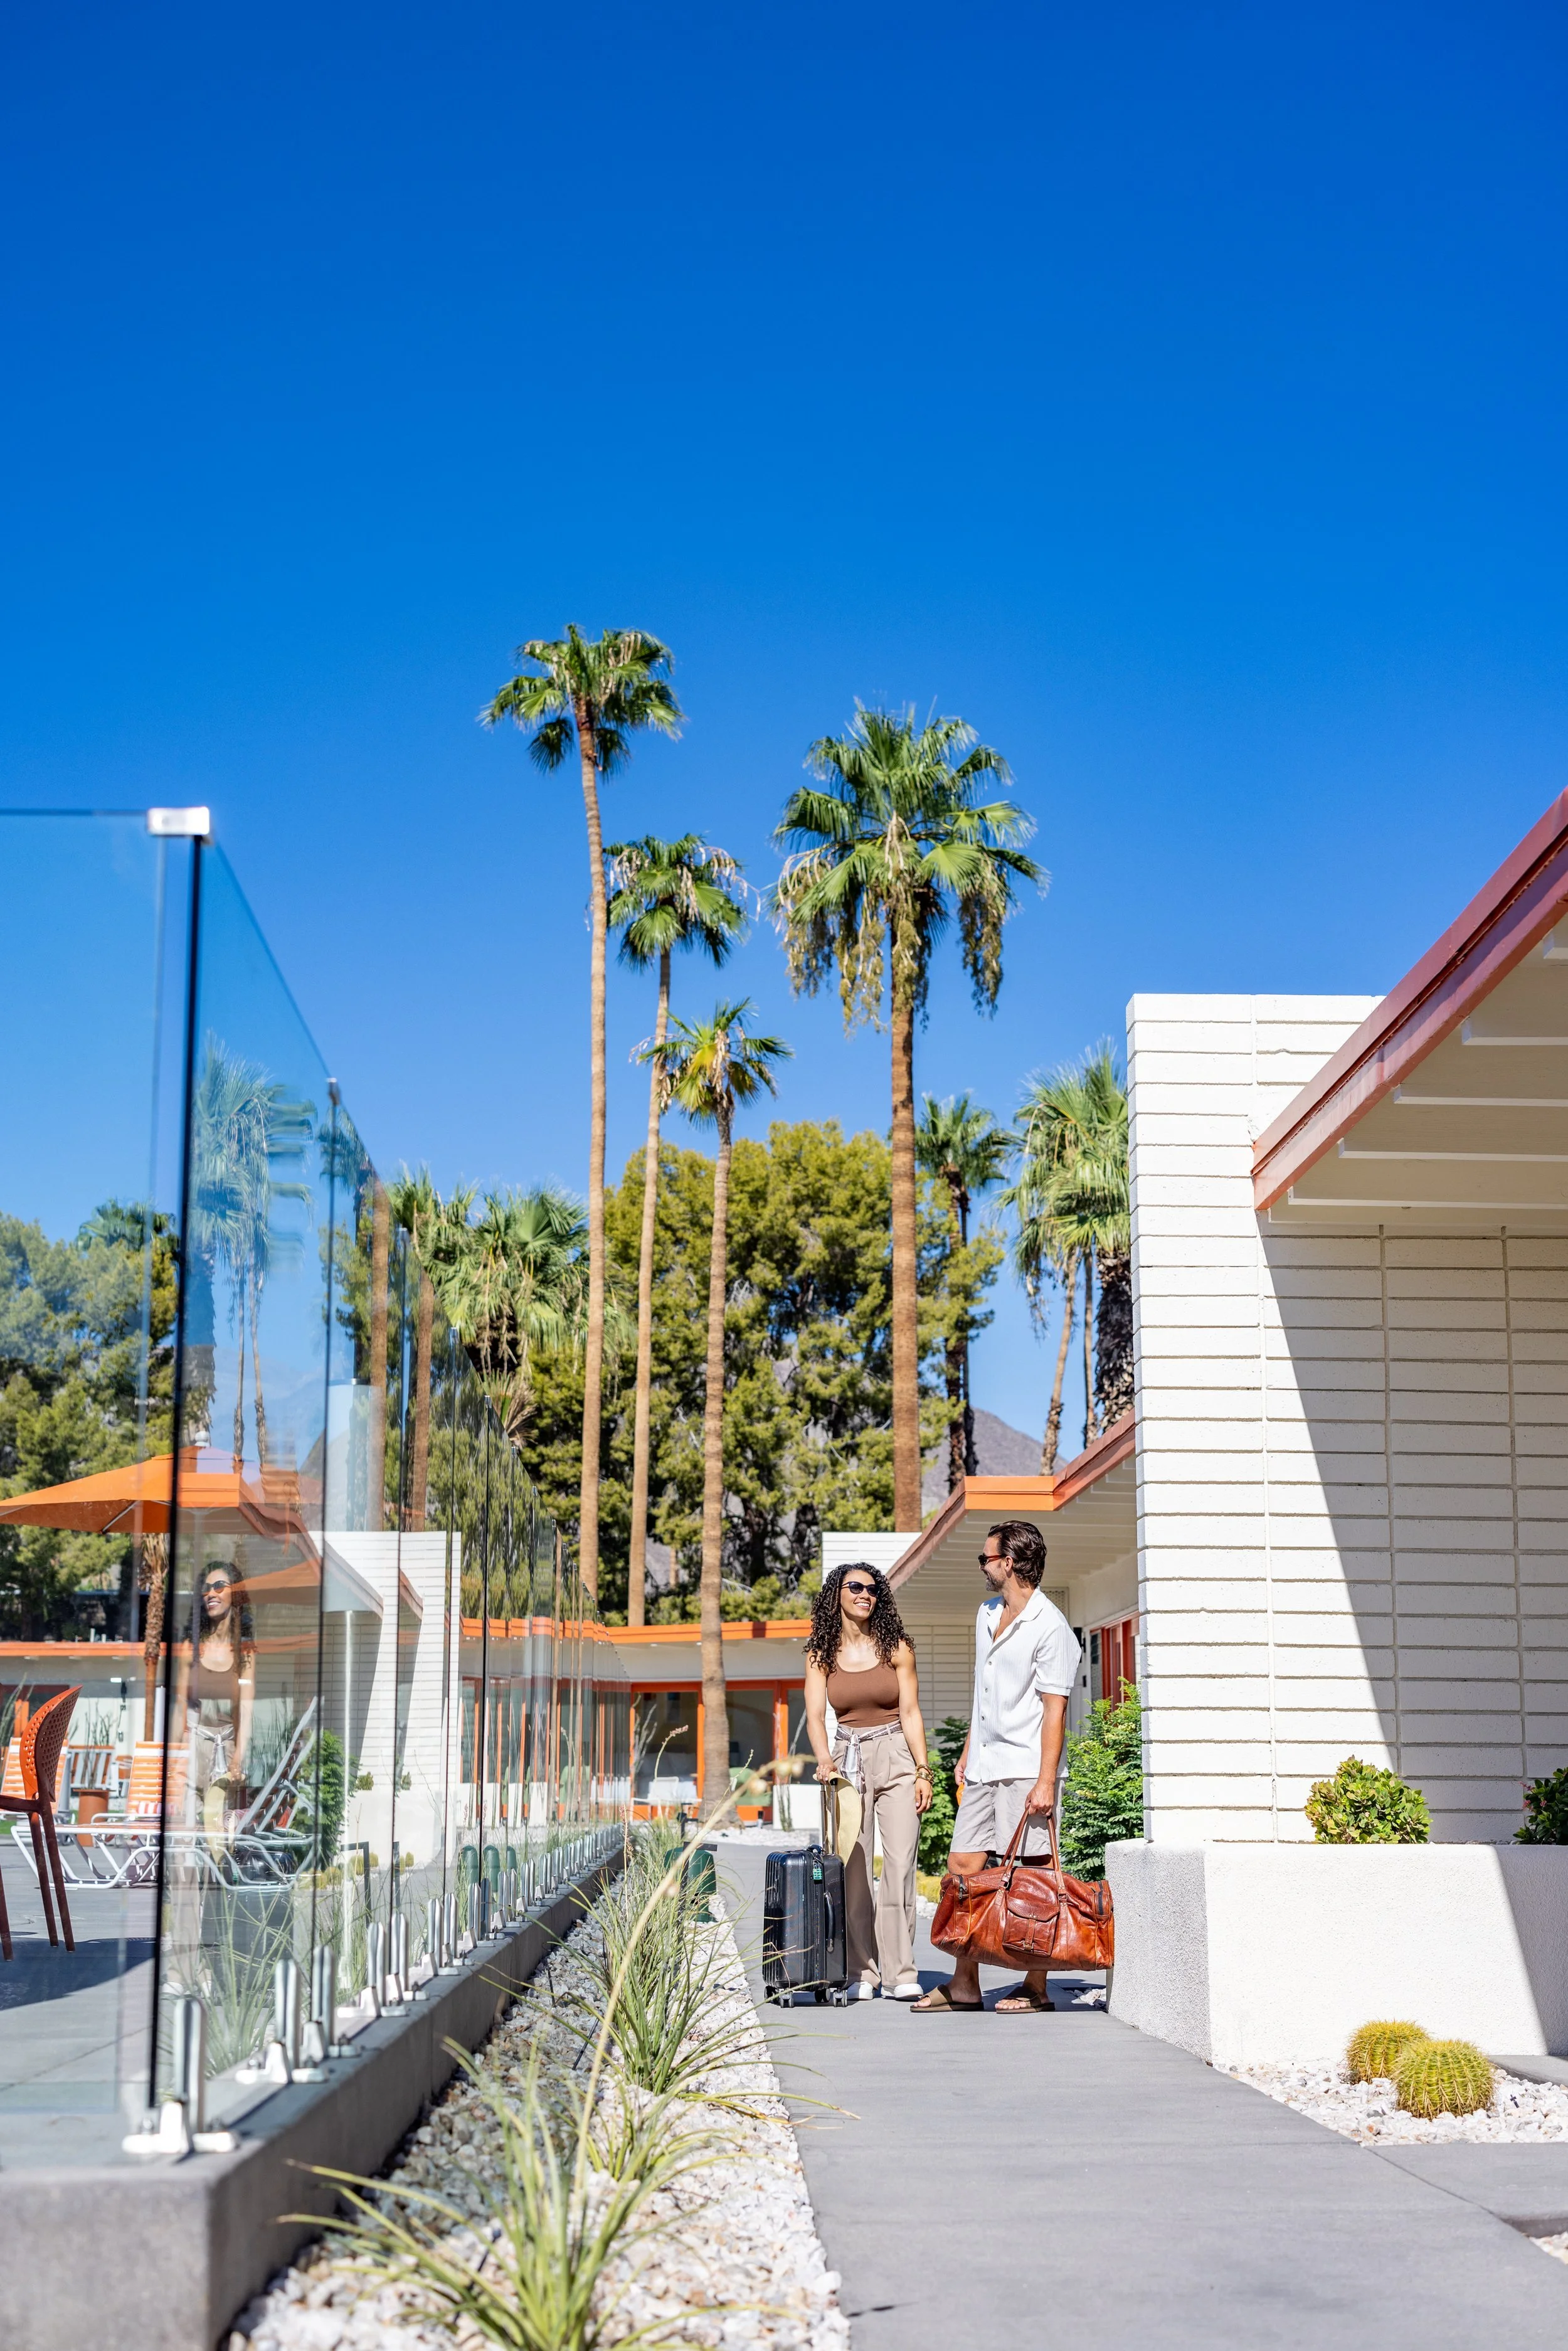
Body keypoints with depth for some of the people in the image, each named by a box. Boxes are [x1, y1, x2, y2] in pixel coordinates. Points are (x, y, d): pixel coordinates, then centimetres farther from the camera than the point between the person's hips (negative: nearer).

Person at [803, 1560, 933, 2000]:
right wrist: (825, 1761, -21)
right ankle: (861, 1975, 3)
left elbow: (911, 1713, 3)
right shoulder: (821, 1654, 6)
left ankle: (900, 1974, -6)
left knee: (900, 1865, -8)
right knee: (853, 1871, -3)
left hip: (896, 1758, -1)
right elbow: (815, 1716, -4)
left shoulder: (896, 1647, 4)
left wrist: (923, 1771, -4)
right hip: (849, 1761, 1)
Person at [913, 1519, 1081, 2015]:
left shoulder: (1049, 1627, -12)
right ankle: (964, 1985, 12)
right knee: (963, 1866, 6)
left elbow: (1054, 1710, -14)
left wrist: (1046, 1781, -19)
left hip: (1025, 1768, -8)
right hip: (984, 1766, 8)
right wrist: (967, 1752, 22)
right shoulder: (987, 1614, 14)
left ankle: (1036, 1987, 5)